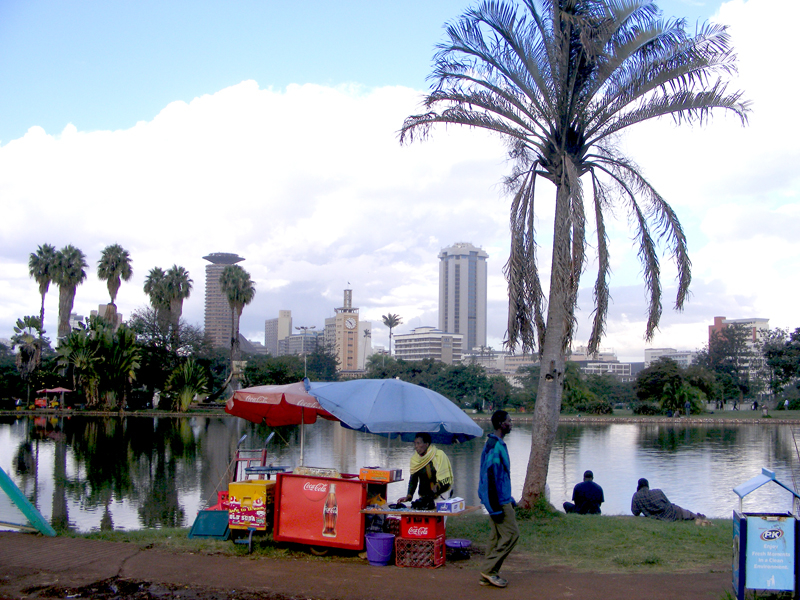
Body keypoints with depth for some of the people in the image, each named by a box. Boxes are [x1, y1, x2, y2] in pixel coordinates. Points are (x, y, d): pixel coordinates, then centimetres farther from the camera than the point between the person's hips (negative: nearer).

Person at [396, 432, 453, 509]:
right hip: (424, 496, 3)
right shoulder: (414, 458, 6)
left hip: (441, 494, -3)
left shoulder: (439, 455, -7)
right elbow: (413, 479, 9)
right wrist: (409, 496, -3)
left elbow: (444, 477, -10)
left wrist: (437, 486, -27)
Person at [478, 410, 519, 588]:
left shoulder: (498, 444, 14)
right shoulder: (494, 446, -19)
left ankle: (488, 575, 15)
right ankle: (489, 570, -2)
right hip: (498, 500, -10)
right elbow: (490, 477, -22)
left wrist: (509, 500, 24)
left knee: (498, 536, 11)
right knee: (511, 534, -7)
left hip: (502, 498, 10)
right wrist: (496, 508, -22)